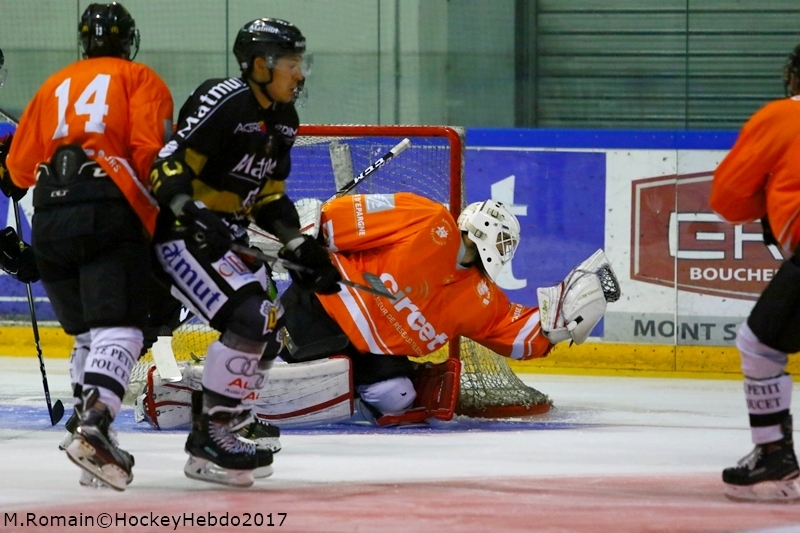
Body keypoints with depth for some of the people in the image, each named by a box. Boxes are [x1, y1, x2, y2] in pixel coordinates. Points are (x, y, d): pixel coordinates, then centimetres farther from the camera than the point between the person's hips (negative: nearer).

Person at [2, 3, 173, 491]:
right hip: (110, 213, -5)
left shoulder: (55, 86, 25)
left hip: (50, 219, 5)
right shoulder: (140, 80, 13)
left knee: (86, 331, 18)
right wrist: (168, 202, 8)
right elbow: (150, 149, -4)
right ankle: (95, 425, -34)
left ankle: (88, 430, 13)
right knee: (118, 327, -13)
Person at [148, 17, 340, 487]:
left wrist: (301, 248, 6)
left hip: (229, 233, 10)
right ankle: (209, 439, -14)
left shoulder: (282, 119, 9)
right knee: (247, 319, -22)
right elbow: (168, 165, -25)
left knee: (270, 329, 10)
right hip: (180, 231, -10)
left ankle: (230, 423, 23)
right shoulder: (223, 103, -20)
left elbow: (271, 197, 16)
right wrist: (195, 217, -39)